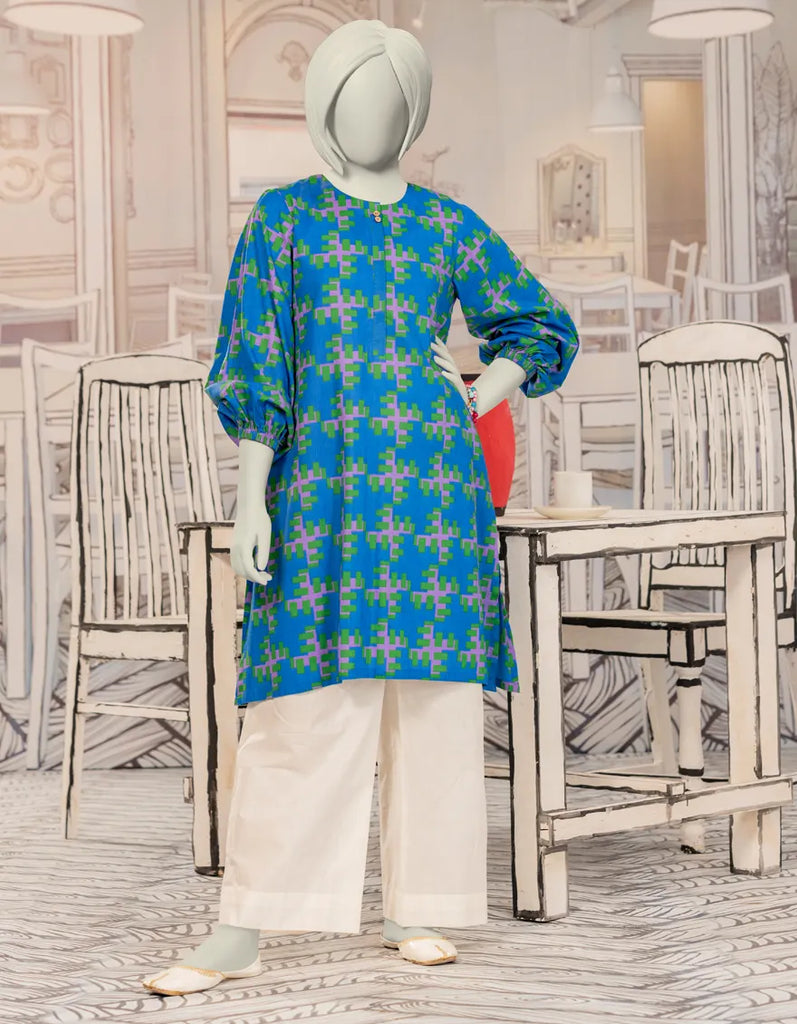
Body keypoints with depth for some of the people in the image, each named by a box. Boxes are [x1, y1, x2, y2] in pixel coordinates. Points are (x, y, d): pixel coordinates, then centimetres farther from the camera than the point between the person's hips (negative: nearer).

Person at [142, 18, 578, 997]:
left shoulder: (449, 226, 13)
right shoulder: (283, 217, 7)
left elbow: (544, 328, 22)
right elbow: (252, 365, 2)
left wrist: (471, 406, 7)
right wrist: (251, 502, -5)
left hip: (436, 478, 3)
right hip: (324, 483, -2)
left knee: (434, 693, 2)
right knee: (306, 697, -7)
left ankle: (413, 912, 13)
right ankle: (240, 930, -3)